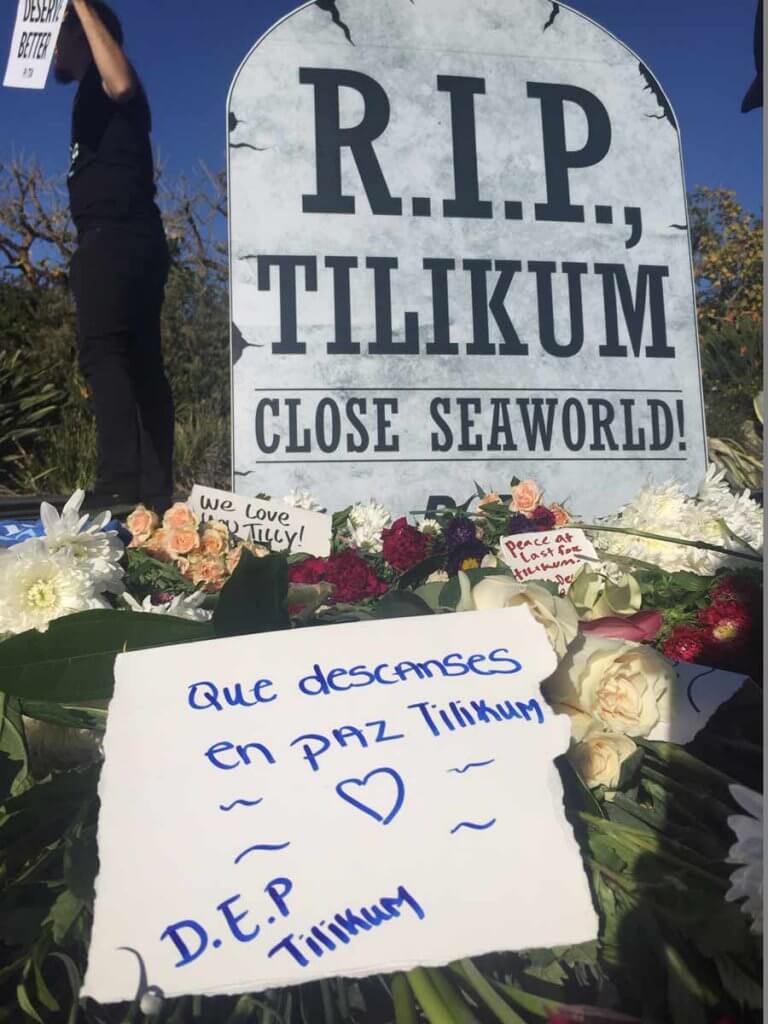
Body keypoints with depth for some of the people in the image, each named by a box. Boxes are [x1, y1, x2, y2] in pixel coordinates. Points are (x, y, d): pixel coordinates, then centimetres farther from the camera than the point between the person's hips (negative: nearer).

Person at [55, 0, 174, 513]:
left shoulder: (99, 83, 3)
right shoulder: (98, 92, 31)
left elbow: (121, 82, -22)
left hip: (113, 236, -10)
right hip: (132, 238, 10)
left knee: (102, 351, -21)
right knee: (142, 362, 3)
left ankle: (119, 483, -31)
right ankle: (156, 489, 3)